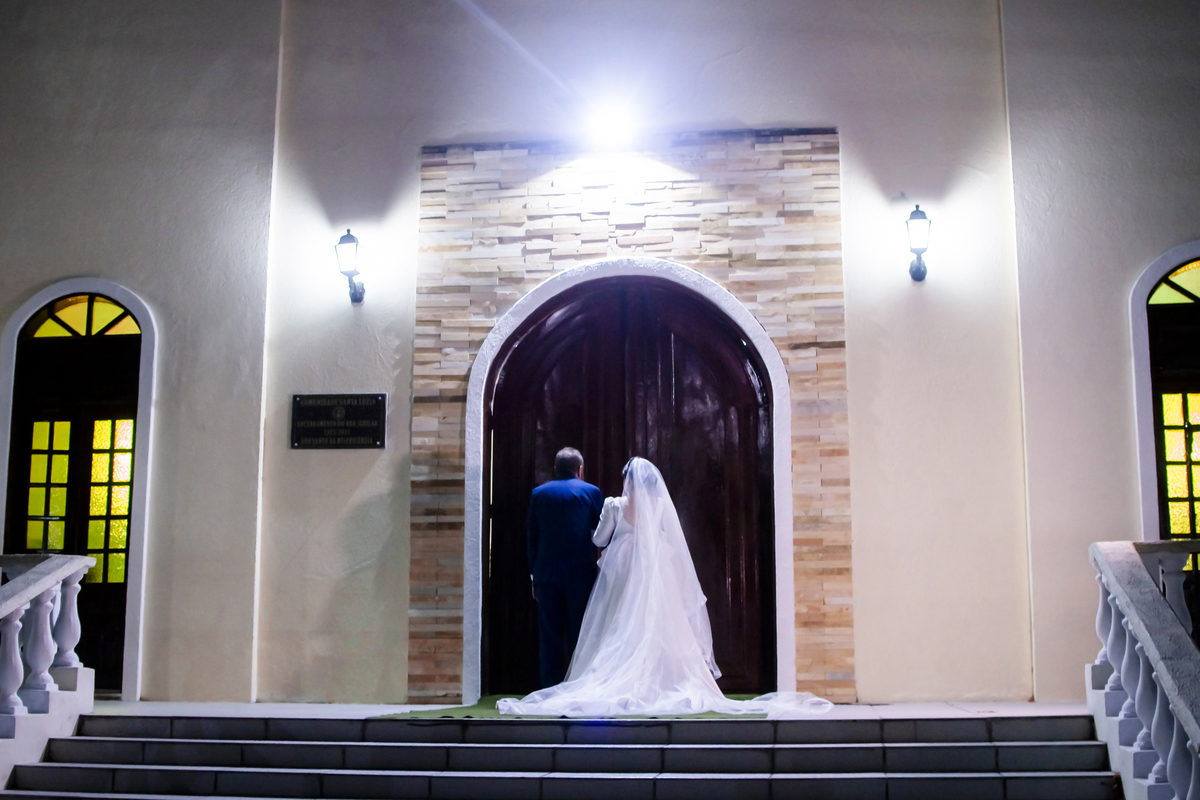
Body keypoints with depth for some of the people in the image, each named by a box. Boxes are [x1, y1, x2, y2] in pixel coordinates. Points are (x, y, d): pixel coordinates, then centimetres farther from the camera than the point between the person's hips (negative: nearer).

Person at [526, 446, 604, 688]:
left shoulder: (539, 493, 7)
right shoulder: (591, 492, 0)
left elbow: (530, 537, 8)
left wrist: (534, 574, 12)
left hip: (546, 575, 2)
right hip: (581, 575, -2)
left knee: (549, 635, 6)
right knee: (579, 636, 4)